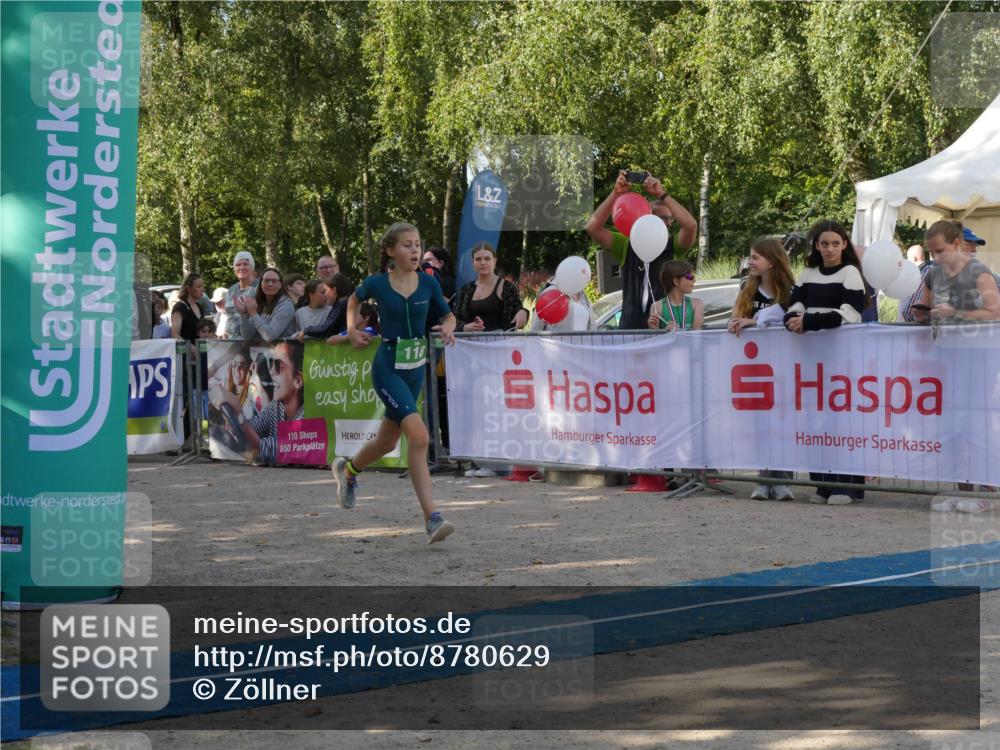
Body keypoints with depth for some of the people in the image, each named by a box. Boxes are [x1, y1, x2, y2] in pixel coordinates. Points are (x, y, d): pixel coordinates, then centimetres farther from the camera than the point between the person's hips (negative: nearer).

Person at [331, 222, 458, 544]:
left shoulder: (429, 284, -2)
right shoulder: (377, 283, -8)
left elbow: (448, 315, 11)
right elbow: (354, 299, 14)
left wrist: (448, 328, -9)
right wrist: (352, 329, 3)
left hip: (416, 368, 5)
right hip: (388, 369, -5)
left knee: (388, 441, 17)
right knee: (419, 435, -22)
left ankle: (348, 469, 50)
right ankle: (431, 519, -20)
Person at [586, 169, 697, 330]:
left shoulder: (674, 247, 2)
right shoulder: (627, 246, 5)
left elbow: (691, 225, -18)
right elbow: (593, 228, -6)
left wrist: (661, 194, -19)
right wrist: (616, 194, -14)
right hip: (630, 328, 1)